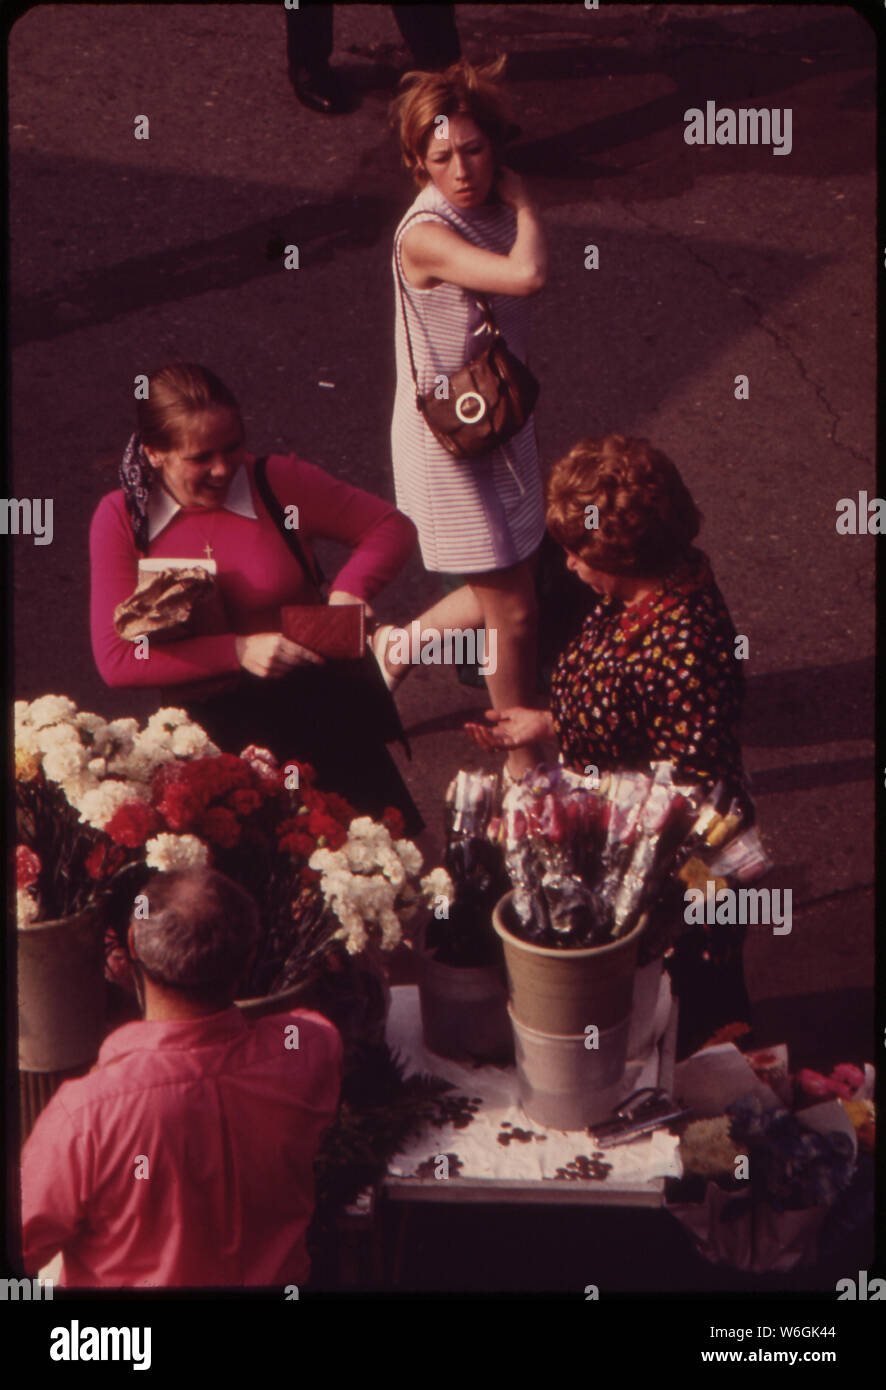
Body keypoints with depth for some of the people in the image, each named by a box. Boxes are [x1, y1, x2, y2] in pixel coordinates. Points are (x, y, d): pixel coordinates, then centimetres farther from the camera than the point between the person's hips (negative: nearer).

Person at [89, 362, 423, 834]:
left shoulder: (280, 482, -1)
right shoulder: (119, 520, 0)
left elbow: (393, 526, 9)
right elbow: (116, 659, -4)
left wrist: (351, 589, -12)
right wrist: (239, 652, -13)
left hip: (316, 698, 0)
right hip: (208, 720, 0)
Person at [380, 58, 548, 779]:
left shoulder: (494, 210, -1)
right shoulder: (426, 233, -26)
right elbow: (528, 276, -40)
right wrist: (523, 203, -26)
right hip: (450, 443, -8)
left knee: (504, 591, 19)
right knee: (514, 614, 3)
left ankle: (400, 648, 46)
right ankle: (527, 765, 23)